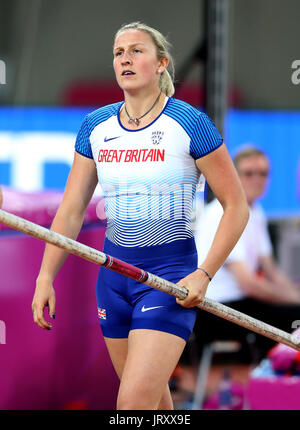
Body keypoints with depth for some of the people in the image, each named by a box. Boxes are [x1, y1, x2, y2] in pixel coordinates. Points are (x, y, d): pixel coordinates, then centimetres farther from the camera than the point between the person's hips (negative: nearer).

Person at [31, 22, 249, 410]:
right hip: (114, 270, 6)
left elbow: (236, 206, -6)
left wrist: (204, 274, -15)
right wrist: (45, 277, -1)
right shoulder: (95, 127, 5)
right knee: (152, 399, 13)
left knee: (133, 403, -18)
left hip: (171, 273, -5)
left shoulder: (190, 124, -9)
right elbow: (71, 210, 8)